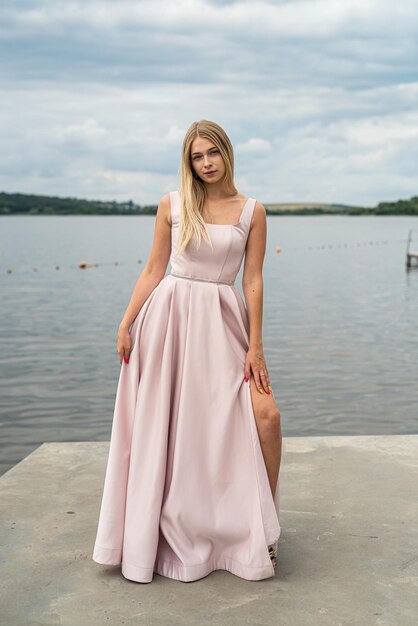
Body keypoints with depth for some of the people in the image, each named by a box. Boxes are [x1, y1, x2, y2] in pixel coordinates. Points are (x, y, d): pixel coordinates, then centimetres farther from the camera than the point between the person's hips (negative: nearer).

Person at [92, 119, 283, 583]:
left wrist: (255, 345, -4)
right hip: (169, 315, 0)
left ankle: (262, 524, 8)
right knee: (163, 422, 5)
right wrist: (126, 324, -1)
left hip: (223, 319, 0)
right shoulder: (172, 205, 4)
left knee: (266, 414, -12)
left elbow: (253, 280, 1)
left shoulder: (252, 211, 3)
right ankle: (161, 534, 23)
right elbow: (153, 270, 5)